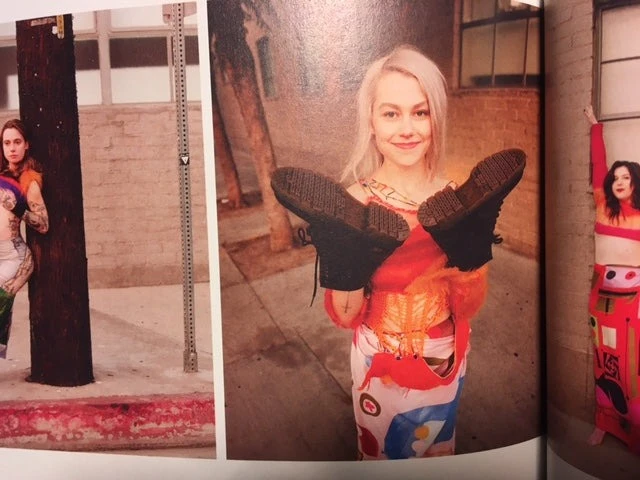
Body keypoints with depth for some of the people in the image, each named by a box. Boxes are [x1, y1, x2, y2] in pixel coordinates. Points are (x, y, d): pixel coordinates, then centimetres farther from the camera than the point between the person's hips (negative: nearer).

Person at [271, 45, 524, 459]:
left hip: (446, 358, 3)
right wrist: (345, 263, -33)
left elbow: (468, 305, -10)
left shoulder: (457, 198, -11)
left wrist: (473, 242, -25)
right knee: (381, 452, 23)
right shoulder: (353, 203, -19)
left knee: (438, 449, 29)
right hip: (382, 361, -3)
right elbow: (345, 316, -15)